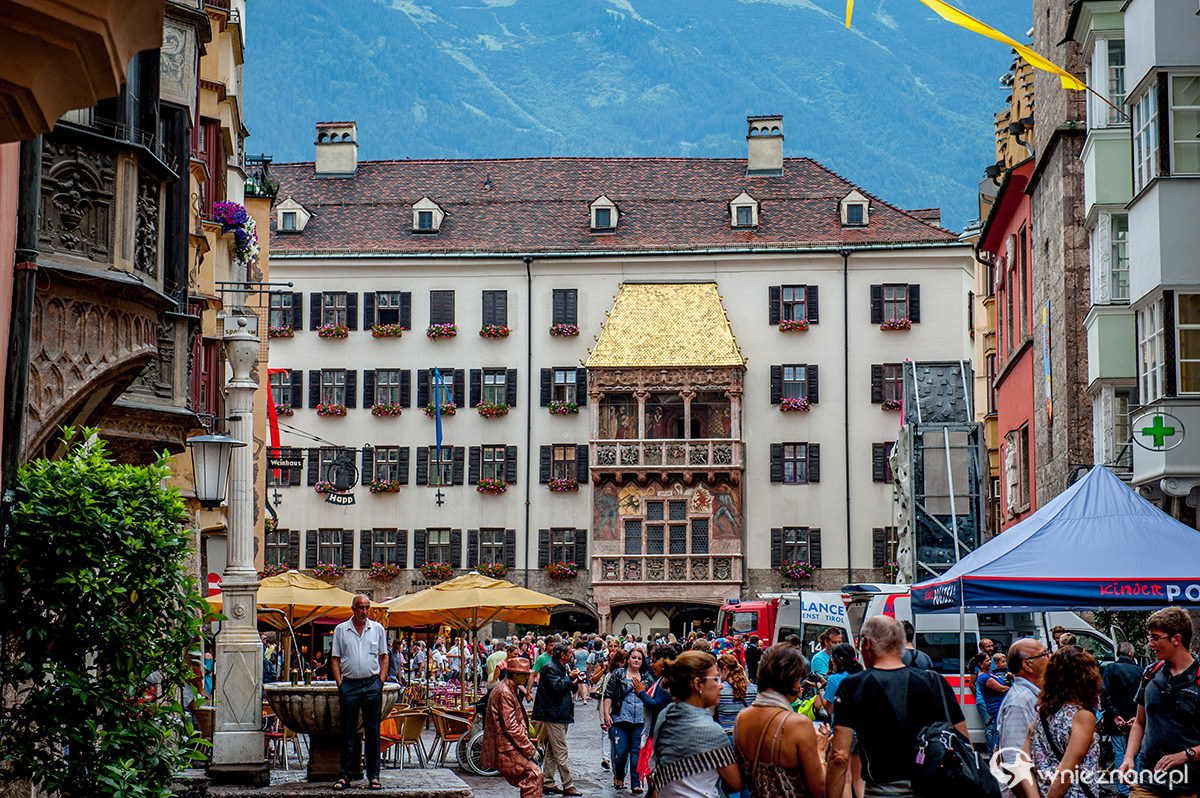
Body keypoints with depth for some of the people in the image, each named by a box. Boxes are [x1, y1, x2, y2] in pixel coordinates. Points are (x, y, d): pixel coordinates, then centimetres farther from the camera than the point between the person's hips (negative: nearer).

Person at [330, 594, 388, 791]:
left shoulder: (377, 628, 9)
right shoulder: (341, 630, 7)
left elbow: (384, 657, 11)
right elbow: (335, 660, 7)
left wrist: (380, 681, 1)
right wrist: (340, 684, -3)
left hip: (372, 684, 0)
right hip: (349, 684, 0)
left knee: (372, 730, 0)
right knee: (348, 731, 1)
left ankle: (373, 775, 4)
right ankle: (346, 774, 5)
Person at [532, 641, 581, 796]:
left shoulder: (562, 668, 17)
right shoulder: (550, 668, -14)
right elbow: (557, 688, -23)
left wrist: (573, 683, 4)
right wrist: (570, 677, -14)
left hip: (561, 715, 10)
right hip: (553, 714, -10)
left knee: (552, 751, 12)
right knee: (560, 751, -8)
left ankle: (547, 783, 17)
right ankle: (568, 785, -7)